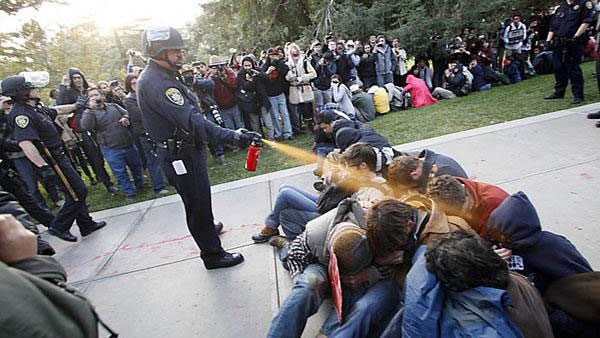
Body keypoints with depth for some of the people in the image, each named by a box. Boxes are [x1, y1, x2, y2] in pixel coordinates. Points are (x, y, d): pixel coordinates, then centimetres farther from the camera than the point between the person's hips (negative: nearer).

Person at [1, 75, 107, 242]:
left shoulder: (37, 108, 7)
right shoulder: (22, 114, -23)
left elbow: (57, 110, 28)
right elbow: (25, 143, -35)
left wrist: (76, 106, 34)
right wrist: (44, 166, -35)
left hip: (59, 156, 10)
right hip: (53, 161, -10)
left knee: (77, 192, 15)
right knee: (78, 193, -5)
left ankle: (87, 224, 26)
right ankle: (59, 227, 10)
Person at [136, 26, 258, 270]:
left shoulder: (158, 76, 11)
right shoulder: (156, 83, -25)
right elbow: (191, 121, -36)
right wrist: (231, 136, -42)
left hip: (186, 150, 10)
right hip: (181, 155, -10)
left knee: (199, 198, 28)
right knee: (198, 203, 2)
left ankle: (207, 227, 51)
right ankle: (213, 254, 17)